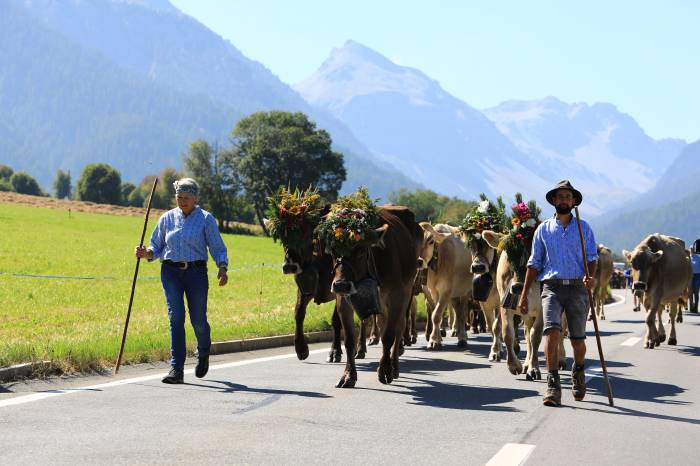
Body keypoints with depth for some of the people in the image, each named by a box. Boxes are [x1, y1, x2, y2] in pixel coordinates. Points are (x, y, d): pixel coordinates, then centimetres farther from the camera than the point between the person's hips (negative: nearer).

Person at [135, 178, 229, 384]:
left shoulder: (206, 219, 3)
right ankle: (176, 369, -11)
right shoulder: (167, 218, 10)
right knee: (176, 317, -10)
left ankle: (203, 353, 35)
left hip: (196, 272, -1)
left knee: (198, 319, 0)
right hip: (171, 272, 1)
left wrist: (222, 268, -16)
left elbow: (218, 248, 1)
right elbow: (156, 246, 14)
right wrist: (146, 253, -8)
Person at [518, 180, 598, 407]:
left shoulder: (583, 228, 11)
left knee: (578, 339, 4)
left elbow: (592, 258, 6)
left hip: (577, 288, 1)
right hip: (552, 287, 0)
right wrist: (524, 294, 7)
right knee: (552, 331, -20)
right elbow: (534, 263, 13)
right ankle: (553, 386, -21)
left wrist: (591, 277, -17)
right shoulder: (543, 229, 12)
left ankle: (578, 372, 35)